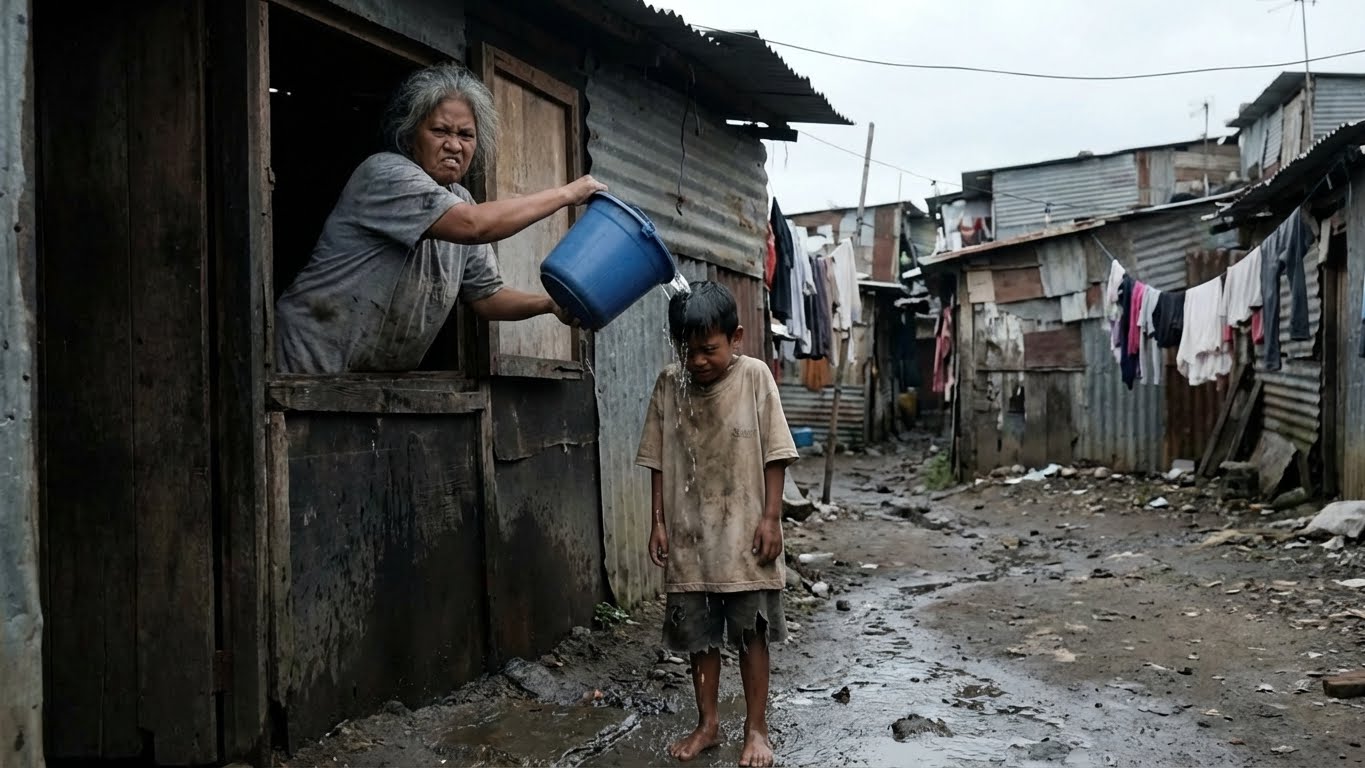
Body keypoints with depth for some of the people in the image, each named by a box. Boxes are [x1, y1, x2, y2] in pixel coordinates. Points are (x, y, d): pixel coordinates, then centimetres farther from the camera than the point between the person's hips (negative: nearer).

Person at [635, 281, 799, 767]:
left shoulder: (754, 376, -9)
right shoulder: (669, 384, -1)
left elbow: (774, 453, -7)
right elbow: (658, 460, 4)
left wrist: (771, 517, -10)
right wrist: (659, 521, 1)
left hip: (744, 533, -3)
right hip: (690, 536, 3)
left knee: (751, 634, 7)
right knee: (698, 635, 12)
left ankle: (756, 729, 21)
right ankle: (707, 724, 28)